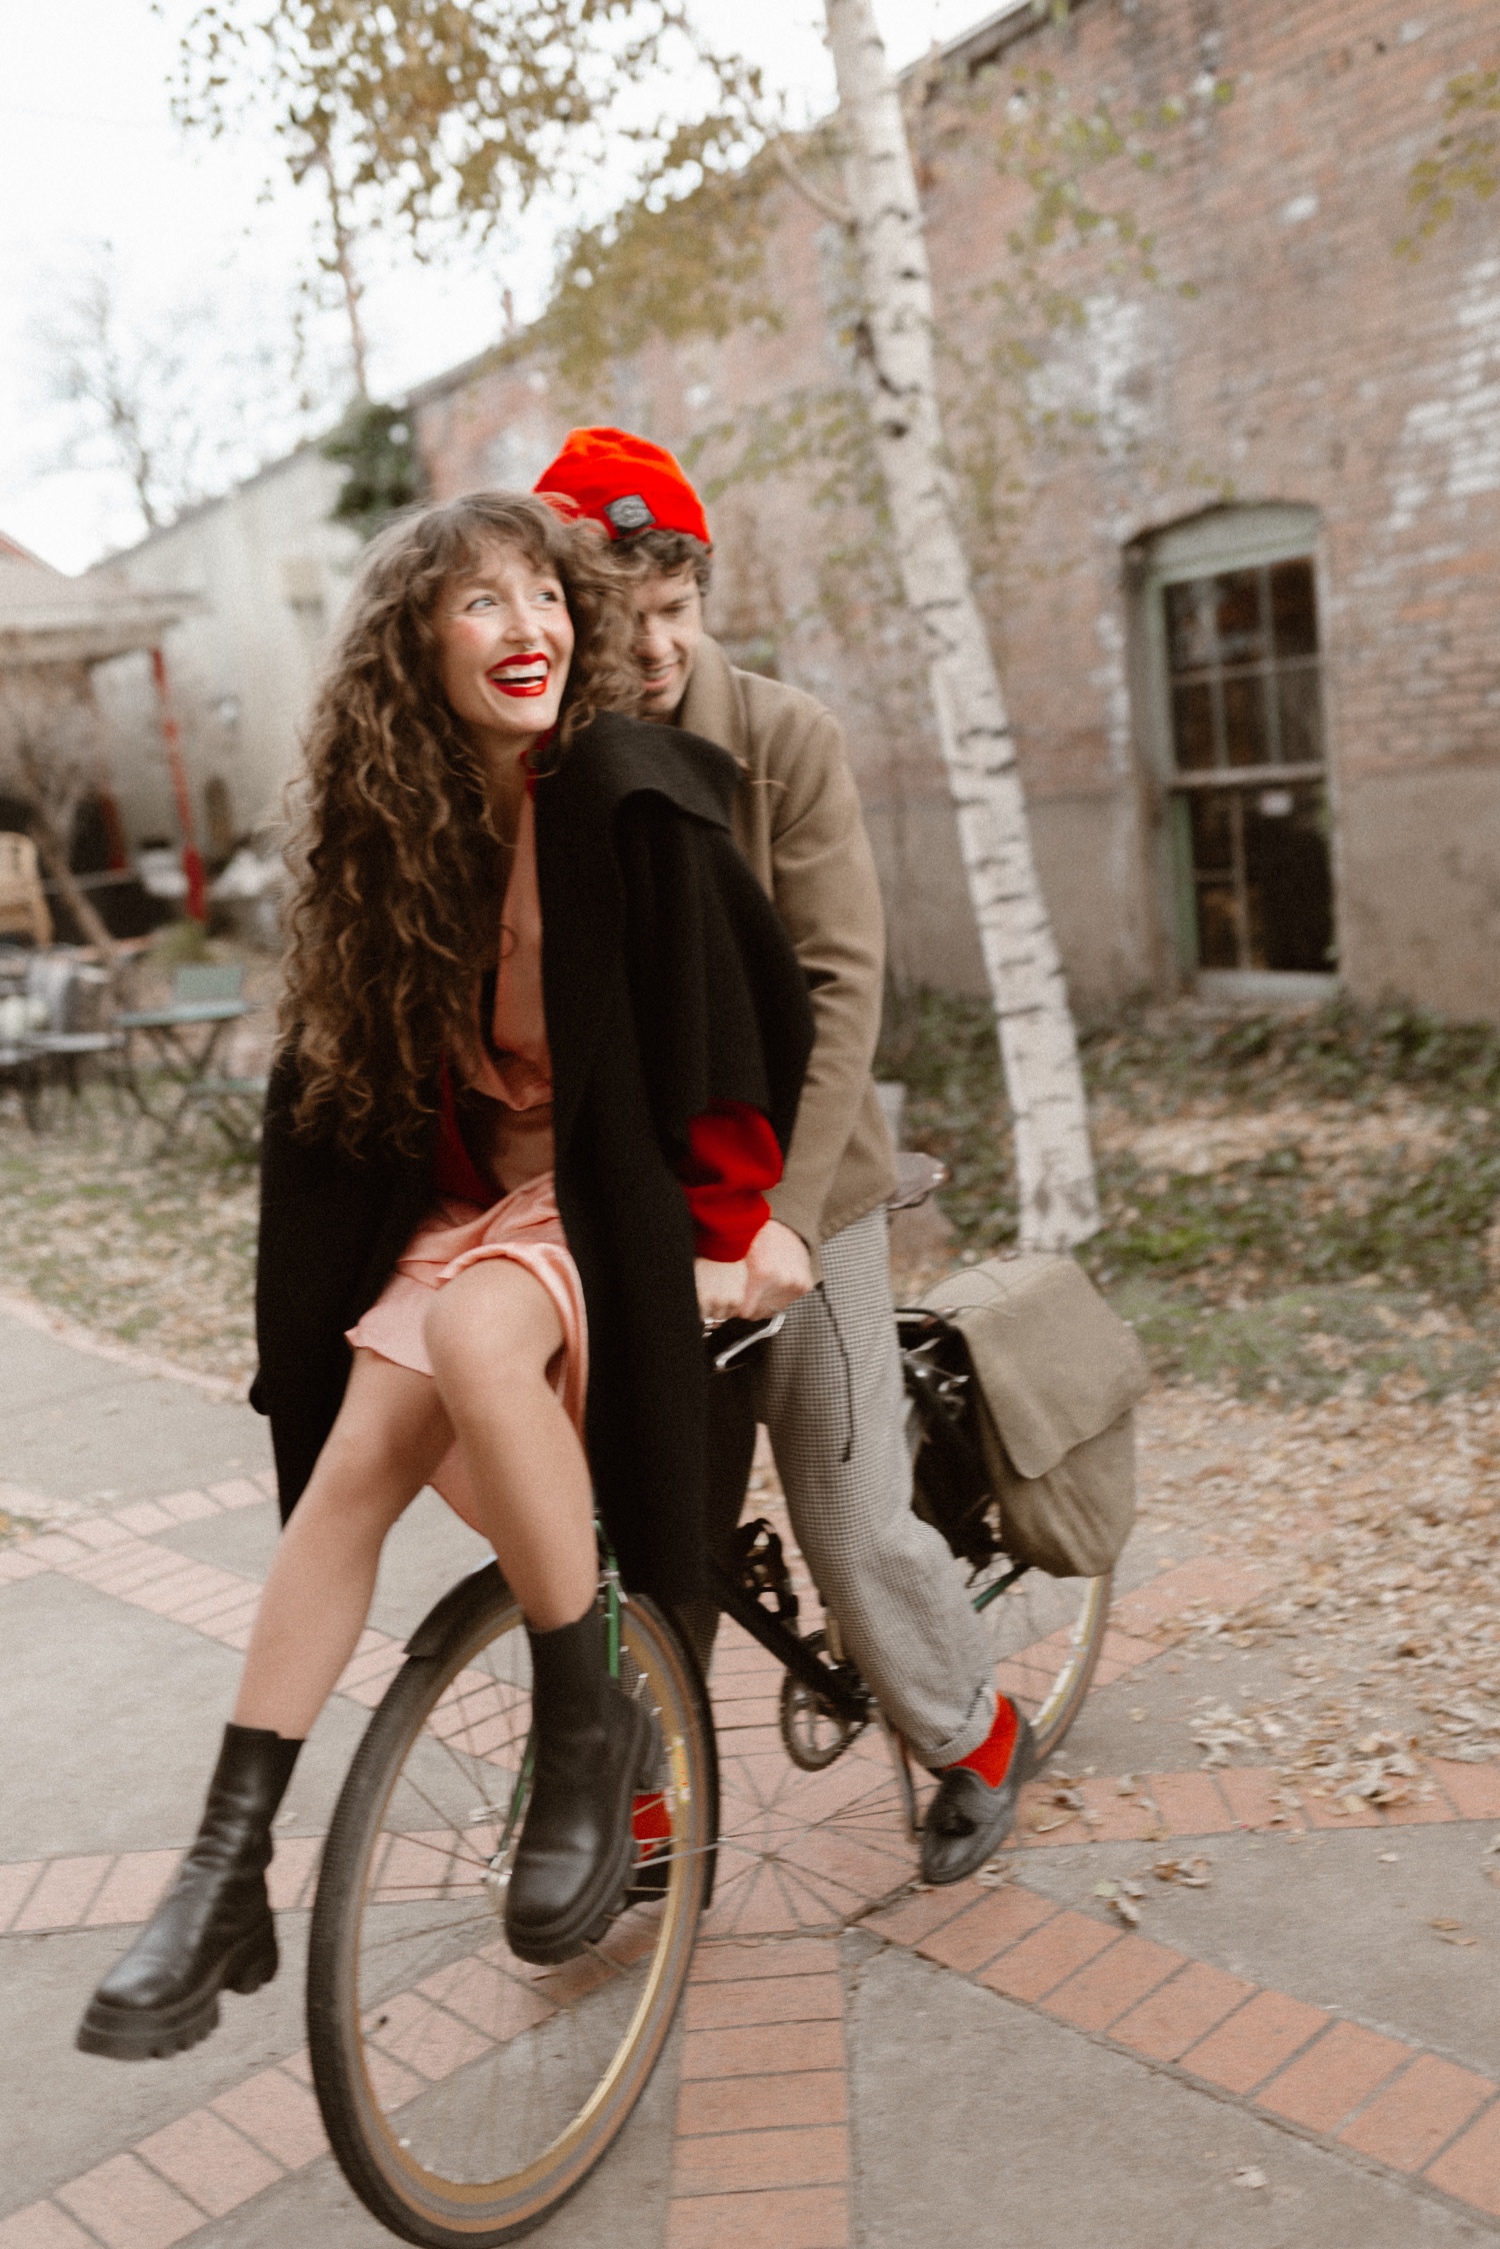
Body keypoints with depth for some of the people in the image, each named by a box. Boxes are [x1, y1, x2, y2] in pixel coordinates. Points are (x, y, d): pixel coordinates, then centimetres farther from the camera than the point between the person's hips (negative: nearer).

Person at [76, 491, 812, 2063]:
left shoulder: (629, 792, -15)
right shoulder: (402, 825, 2)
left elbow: (752, 1017, -13)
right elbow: (355, 1065, 14)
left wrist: (726, 1226, -11)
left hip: (625, 1199, -5)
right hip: (482, 1193, 5)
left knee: (478, 1338, -36)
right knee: (352, 1458, -14)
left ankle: (592, 1734, -16)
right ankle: (228, 1872, -4)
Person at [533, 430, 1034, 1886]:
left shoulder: (783, 741, -9)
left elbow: (839, 985, -15)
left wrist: (787, 1213, -25)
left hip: (795, 1194, -2)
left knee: (851, 1519, 2)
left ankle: (976, 1736, 30)